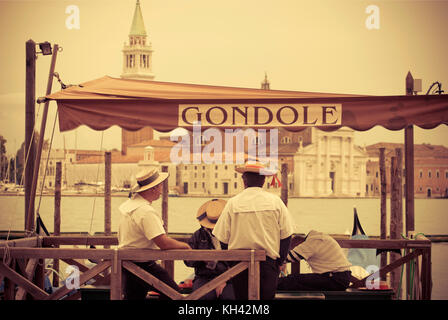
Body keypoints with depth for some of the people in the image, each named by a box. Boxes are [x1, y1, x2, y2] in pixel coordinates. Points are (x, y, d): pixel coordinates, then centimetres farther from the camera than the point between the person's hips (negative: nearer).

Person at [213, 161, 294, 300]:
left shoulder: (233, 203, -1)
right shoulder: (275, 201, 1)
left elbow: (223, 239, 1)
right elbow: (286, 236, 3)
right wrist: (278, 262, 11)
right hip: (268, 263, 0)